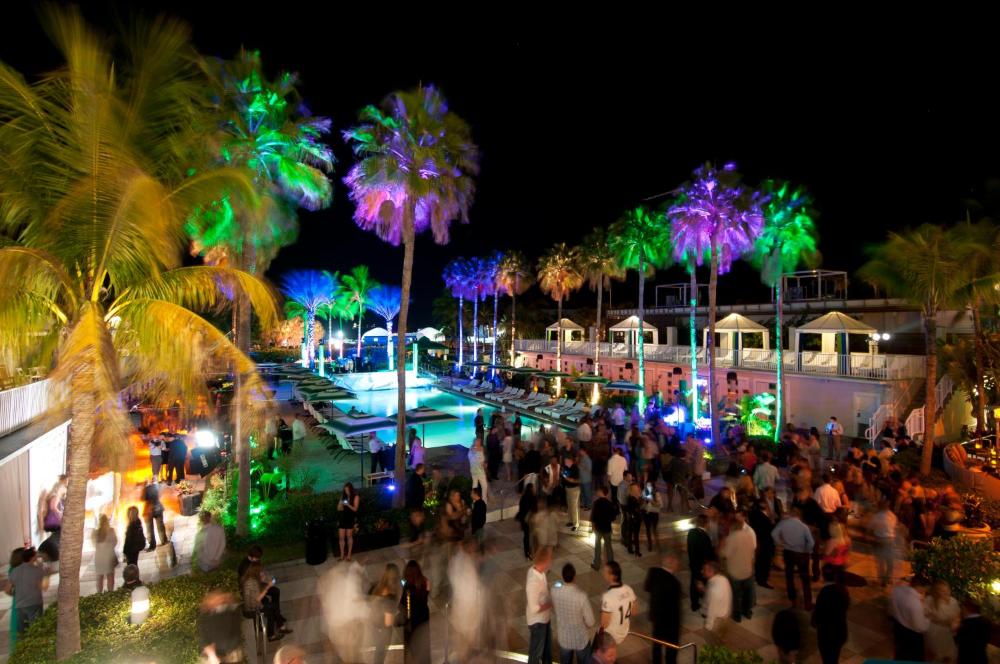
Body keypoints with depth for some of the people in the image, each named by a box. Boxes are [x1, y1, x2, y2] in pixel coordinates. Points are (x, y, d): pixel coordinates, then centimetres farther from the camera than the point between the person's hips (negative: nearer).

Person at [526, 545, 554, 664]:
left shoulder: (535, 570, -11)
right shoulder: (533, 582, -39)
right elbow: (534, 608, -31)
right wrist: (551, 603, -21)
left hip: (545, 617, 8)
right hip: (537, 621, -8)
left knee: (547, 644, 30)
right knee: (536, 650, 17)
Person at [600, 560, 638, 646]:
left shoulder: (608, 597, -34)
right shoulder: (629, 590, -13)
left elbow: (604, 623, -26)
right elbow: (635, 611, 3)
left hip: (608, 636, -6)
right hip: (624, 634, 6)